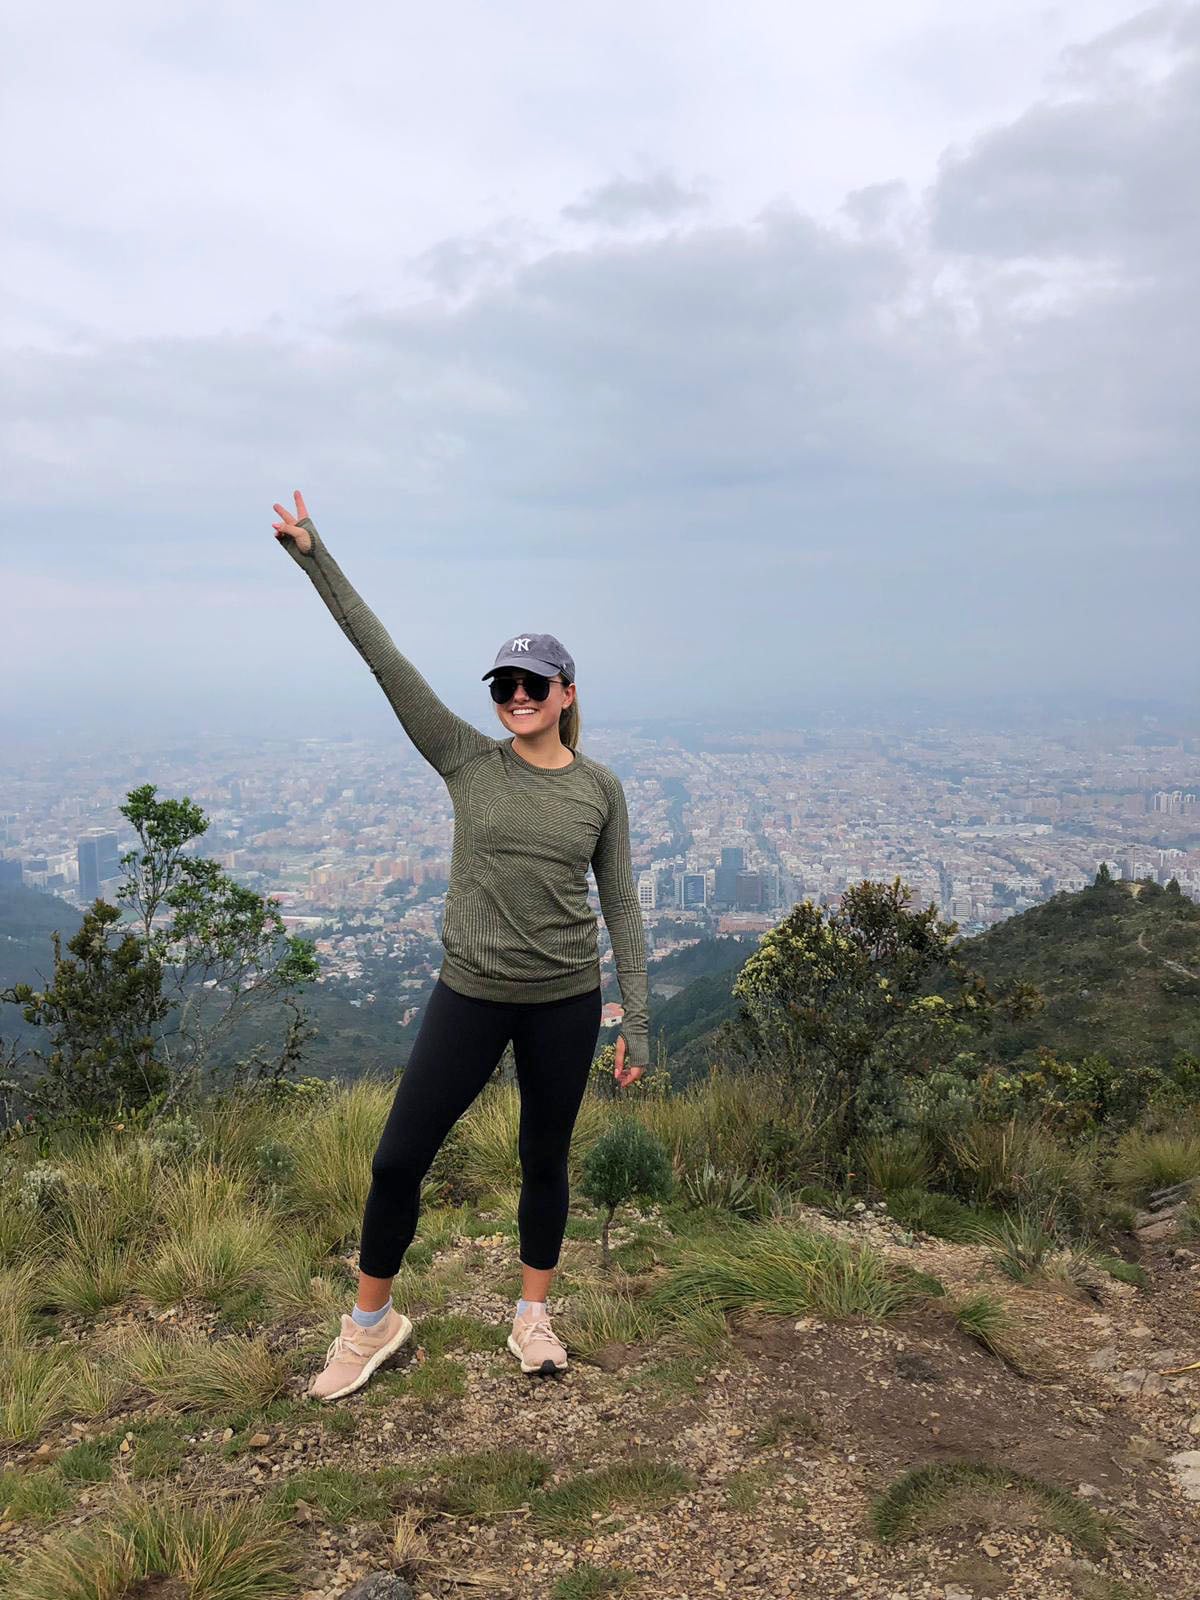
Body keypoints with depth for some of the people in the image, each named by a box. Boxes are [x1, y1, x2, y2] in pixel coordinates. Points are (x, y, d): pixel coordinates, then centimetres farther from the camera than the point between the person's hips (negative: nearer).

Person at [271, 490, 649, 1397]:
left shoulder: (601, 787, -1)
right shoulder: (468, 761, -3)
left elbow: (621, 906, 2)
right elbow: (385, 658, -9)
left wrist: (636, 1025, -1)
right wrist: (314, 555, -13)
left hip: (567, 999, 1)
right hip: (472, 992, 0)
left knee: (546, 1160, 14)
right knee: (398, 1159, 1)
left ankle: (533, 1316, 36)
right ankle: (371, 1324, 25)